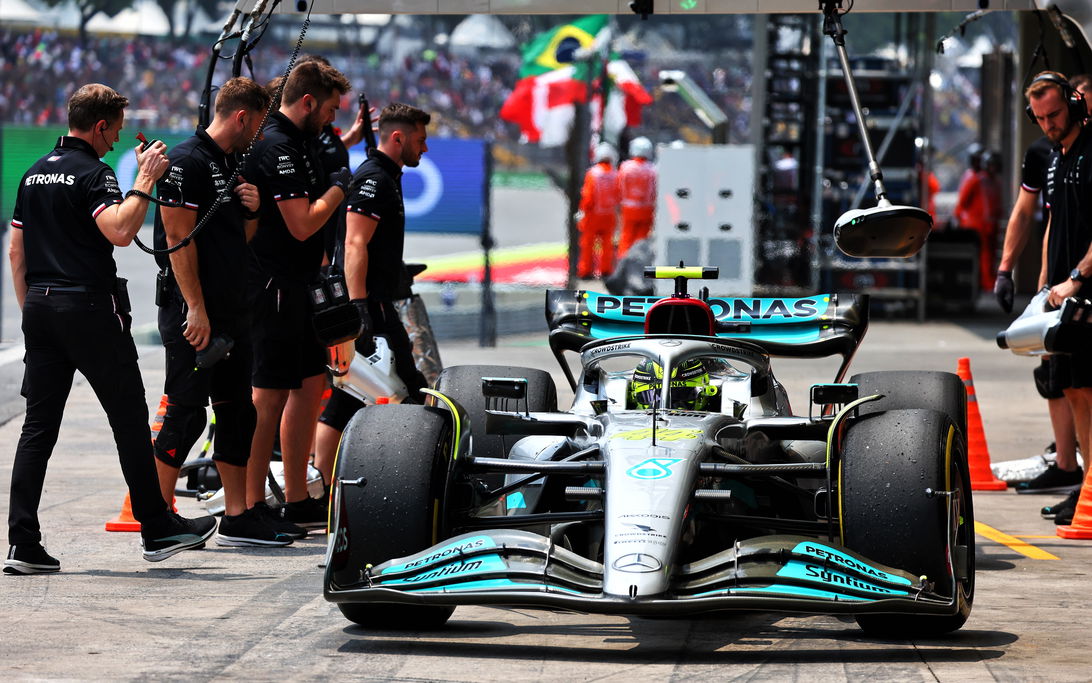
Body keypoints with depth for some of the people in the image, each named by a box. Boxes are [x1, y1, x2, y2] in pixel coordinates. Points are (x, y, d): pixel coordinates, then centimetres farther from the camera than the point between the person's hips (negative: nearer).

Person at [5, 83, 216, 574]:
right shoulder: (92, 173, -10)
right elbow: (119, 231, -25)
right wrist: (145, 180, -16)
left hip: (41, 309, 7)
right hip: (90, 309, -7)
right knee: (129, 419, 3)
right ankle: (157, 530, 10)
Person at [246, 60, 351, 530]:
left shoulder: (298, 141, 15)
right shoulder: (277, 147, -17)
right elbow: (303, 224, -22)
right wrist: (339, 187, -8)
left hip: (298, 287, 10)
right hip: (274, 286, -10)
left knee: (310, 385, 13)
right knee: (269, 395, -6)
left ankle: (298, 502, 19)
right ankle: (252, 509, -2)